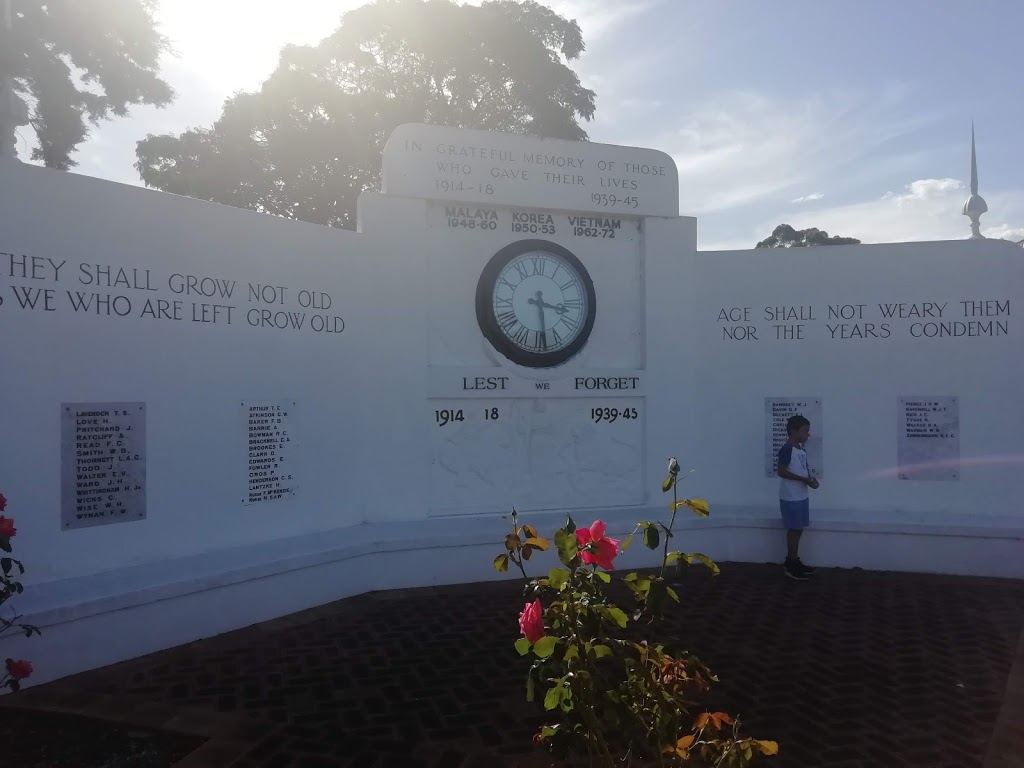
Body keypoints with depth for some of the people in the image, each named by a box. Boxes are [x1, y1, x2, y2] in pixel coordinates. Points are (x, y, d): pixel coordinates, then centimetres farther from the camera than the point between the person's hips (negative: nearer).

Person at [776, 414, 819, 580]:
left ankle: (794, 561, 24)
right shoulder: (787, 450, -17)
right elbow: (782, 472, -21)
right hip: (791, 497, -9)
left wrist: (811, 479, -2)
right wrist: (804, 479, -21)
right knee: (794, 530, -3)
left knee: (798, 530, 14)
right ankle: (791, 566, 5)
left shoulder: (802, 450, 11)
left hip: (802, 496, 9)